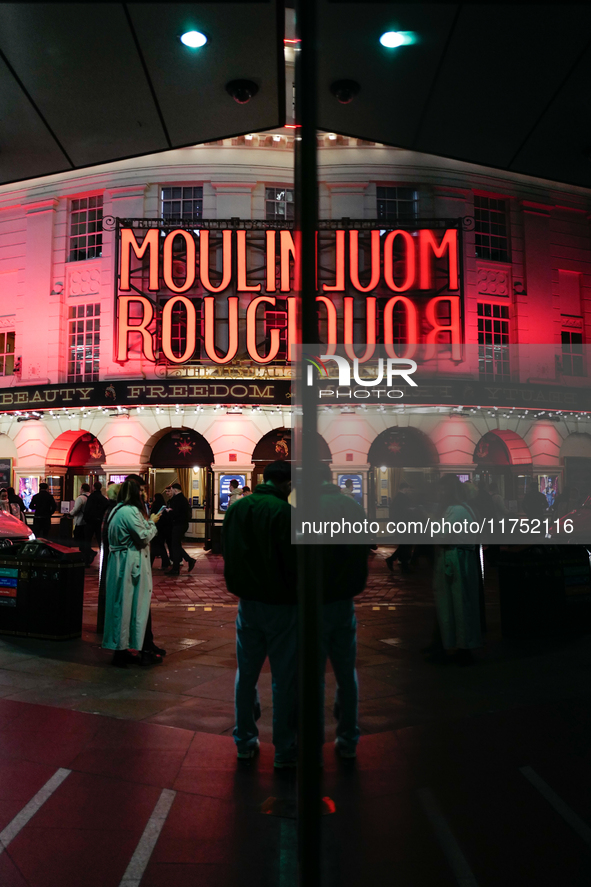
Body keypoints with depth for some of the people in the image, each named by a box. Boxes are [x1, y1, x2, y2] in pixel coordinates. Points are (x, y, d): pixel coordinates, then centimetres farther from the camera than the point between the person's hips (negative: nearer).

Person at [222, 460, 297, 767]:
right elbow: (294, 562, -17)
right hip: (281, 604, -6)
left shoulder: (236, 508, 2)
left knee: (246, 674, 16)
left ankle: (245, 743, 28)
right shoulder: (284, 511, -19)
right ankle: (284, 750, 17)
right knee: (284, 679, 7)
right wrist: (299, 594, 0)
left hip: (247, 602, 6)